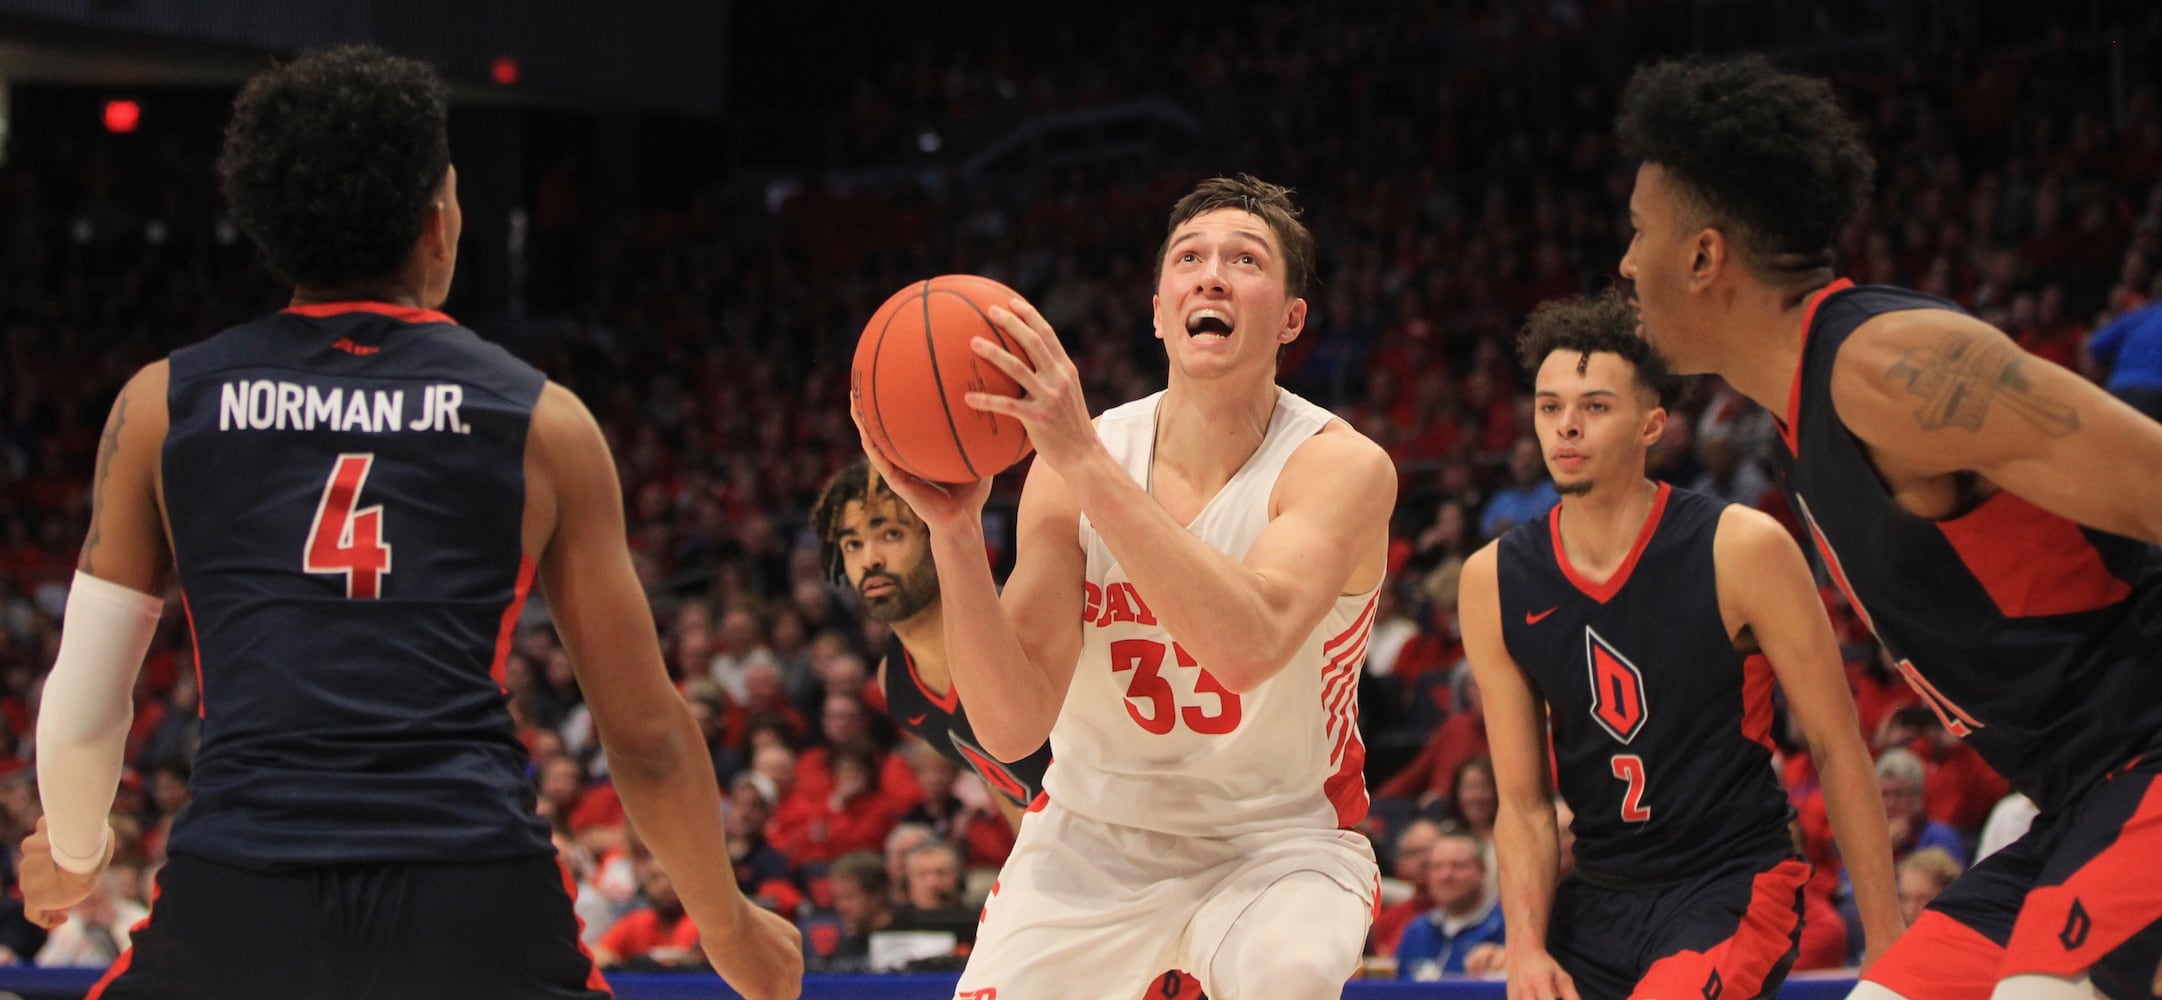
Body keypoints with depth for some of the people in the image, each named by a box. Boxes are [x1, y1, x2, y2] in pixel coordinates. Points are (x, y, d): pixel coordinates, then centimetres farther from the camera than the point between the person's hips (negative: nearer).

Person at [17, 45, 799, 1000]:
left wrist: (73, 853, 36)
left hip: (237, 915, 0)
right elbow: (647, 737, 13)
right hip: (480, 906, 0)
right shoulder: (540, 420, 10)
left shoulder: (164, 403, 12)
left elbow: (82, 710, 14)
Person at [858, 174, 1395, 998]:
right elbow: (1011, 727, -15)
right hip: (1095, 832, 3)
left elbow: (1248, 647, -37)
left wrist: (1086, 462, -41)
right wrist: (954, 532, -30)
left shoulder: (1341, 466, -17)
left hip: (1279, 841, -3)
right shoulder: (1067, 472, -9)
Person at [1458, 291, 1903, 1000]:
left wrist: (1886, 940, -7)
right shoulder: (1495, 580, -1)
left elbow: (1837, 751, -6)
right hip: (1598, 899, 5)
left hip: (1736, 886, -5)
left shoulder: (1742, 550, -12)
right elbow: (1522, 802, 4)